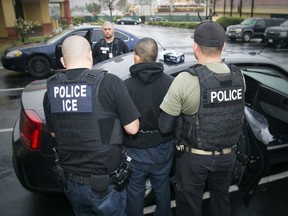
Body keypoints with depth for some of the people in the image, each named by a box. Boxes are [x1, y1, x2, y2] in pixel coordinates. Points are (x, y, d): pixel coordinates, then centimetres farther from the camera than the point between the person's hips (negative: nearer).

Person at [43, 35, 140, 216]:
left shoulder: (52, 88, -5)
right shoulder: (109, 82, -19)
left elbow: (54, 133, 8)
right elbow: (132, 128, -13)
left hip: (70, 181, 5)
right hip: (105, 183, -4)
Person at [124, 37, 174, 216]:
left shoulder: (126, 86, -21)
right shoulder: (171, 83, -14)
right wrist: (167, 135, 10)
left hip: (135, 150, -2)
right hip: (163, 148, 3)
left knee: (135, 192, 19)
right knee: (162, 188, 25)